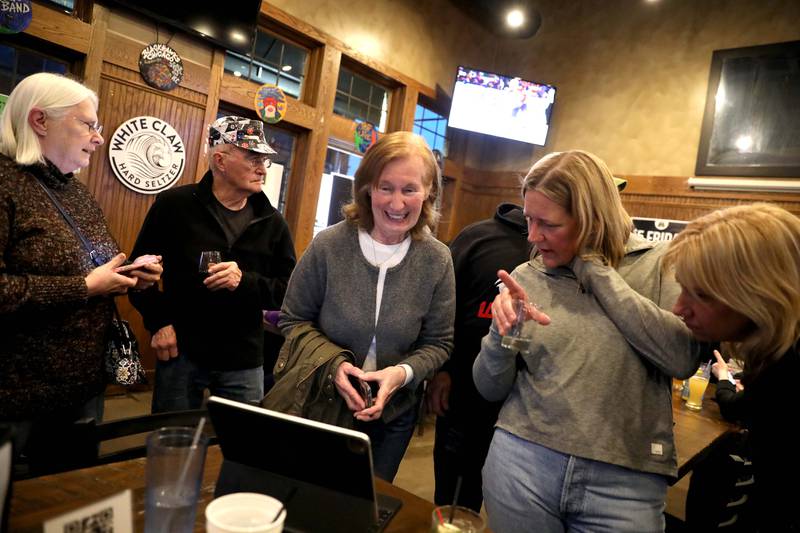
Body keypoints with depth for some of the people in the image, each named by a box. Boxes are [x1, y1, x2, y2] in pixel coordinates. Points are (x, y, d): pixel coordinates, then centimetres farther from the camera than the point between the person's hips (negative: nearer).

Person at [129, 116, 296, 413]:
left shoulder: (272, 223, 2)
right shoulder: (175, 205, -4)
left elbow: (289, 291, -1)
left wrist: (245, 281, -18)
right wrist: (158, 322, -7)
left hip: (244, 361, 2)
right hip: (179, 352, -1)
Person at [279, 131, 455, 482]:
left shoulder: (437, 261, -11)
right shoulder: (328, 245, -16)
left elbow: (438, 343, -3)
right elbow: (292, 320, -5)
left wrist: (404, 372, -21)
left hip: (392, 418, 1)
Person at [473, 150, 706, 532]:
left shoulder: (657, 265, -2)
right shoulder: (526, 277, 0)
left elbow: (683, 358, -19)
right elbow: (491, 389, 3)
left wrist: (595, 269, -14)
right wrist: (502, 333, -18)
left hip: (625, 478, -1)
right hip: (521, 461, 2)